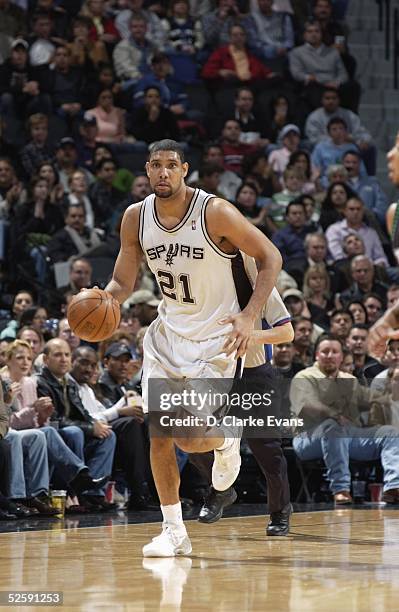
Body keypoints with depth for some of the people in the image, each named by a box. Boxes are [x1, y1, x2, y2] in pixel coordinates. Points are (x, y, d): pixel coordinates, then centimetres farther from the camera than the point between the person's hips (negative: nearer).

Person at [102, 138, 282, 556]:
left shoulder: (215, 212, -18)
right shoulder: (136, 218, -4)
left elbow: (270, 258, -11)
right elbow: (123, 283, 5)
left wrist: (248, 316, -21)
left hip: (215, 337, -4)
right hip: (168, 332, 5)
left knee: (191, 440, -13)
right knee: (159, 432, -3)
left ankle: (225, 442, 24)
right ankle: (173, 530, 10)